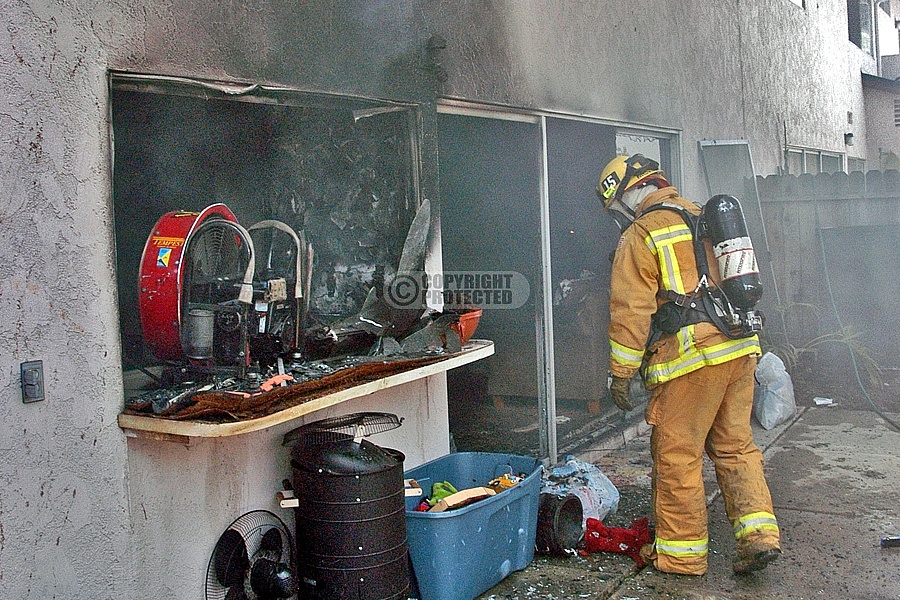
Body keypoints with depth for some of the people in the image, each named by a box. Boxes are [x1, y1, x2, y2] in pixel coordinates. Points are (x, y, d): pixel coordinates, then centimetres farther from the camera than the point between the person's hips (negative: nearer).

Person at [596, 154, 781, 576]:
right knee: (735, 445, 17)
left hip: (691, 355, -8)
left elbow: (630, 310, -10)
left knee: (677, 454, 3)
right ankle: (760, 533, 12)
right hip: (741, 349, 8)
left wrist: (621, 373, -5)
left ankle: (681, 552, 12)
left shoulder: (640, 236, -5)